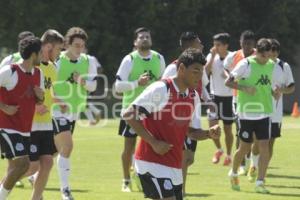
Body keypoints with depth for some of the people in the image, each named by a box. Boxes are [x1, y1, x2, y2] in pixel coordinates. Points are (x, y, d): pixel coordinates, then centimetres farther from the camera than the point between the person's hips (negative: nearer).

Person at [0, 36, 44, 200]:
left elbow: (39, 100, 21)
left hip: (25, 129, 8)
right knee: (22, 162, -18)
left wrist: (41, 97, -2)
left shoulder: (38, 74, 9)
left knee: (16, 167, 6)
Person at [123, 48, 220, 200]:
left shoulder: (193, 97, 9)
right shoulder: (160, 89, -14)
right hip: (152, 163, -8)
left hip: (174, 165, 8)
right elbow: (128, 115, -15)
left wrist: (209, 133, -5)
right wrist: (154, 142, -19)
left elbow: (192, 131, 18)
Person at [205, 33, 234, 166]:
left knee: (228, 129, 6)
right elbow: (205, 72, -15)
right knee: (212, 125, -7)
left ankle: (228, 155, 22)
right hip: (215, 96, 2)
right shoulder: (211, 56, 0)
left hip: (229, 96, -2)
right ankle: (219, 149, 18)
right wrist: (213, 56, -19)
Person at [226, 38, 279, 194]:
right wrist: (244, 88, -24)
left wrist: (273, 92, 0)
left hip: (264, 112, 4)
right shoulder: (246, 64, -11)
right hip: (246, 112, -4)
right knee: (245, 147, 6)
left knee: (264, 146, -6)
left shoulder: (271, 65, 6)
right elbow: (228, 82, -9)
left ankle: (260, 183, -2)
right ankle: (233, 173, 32)